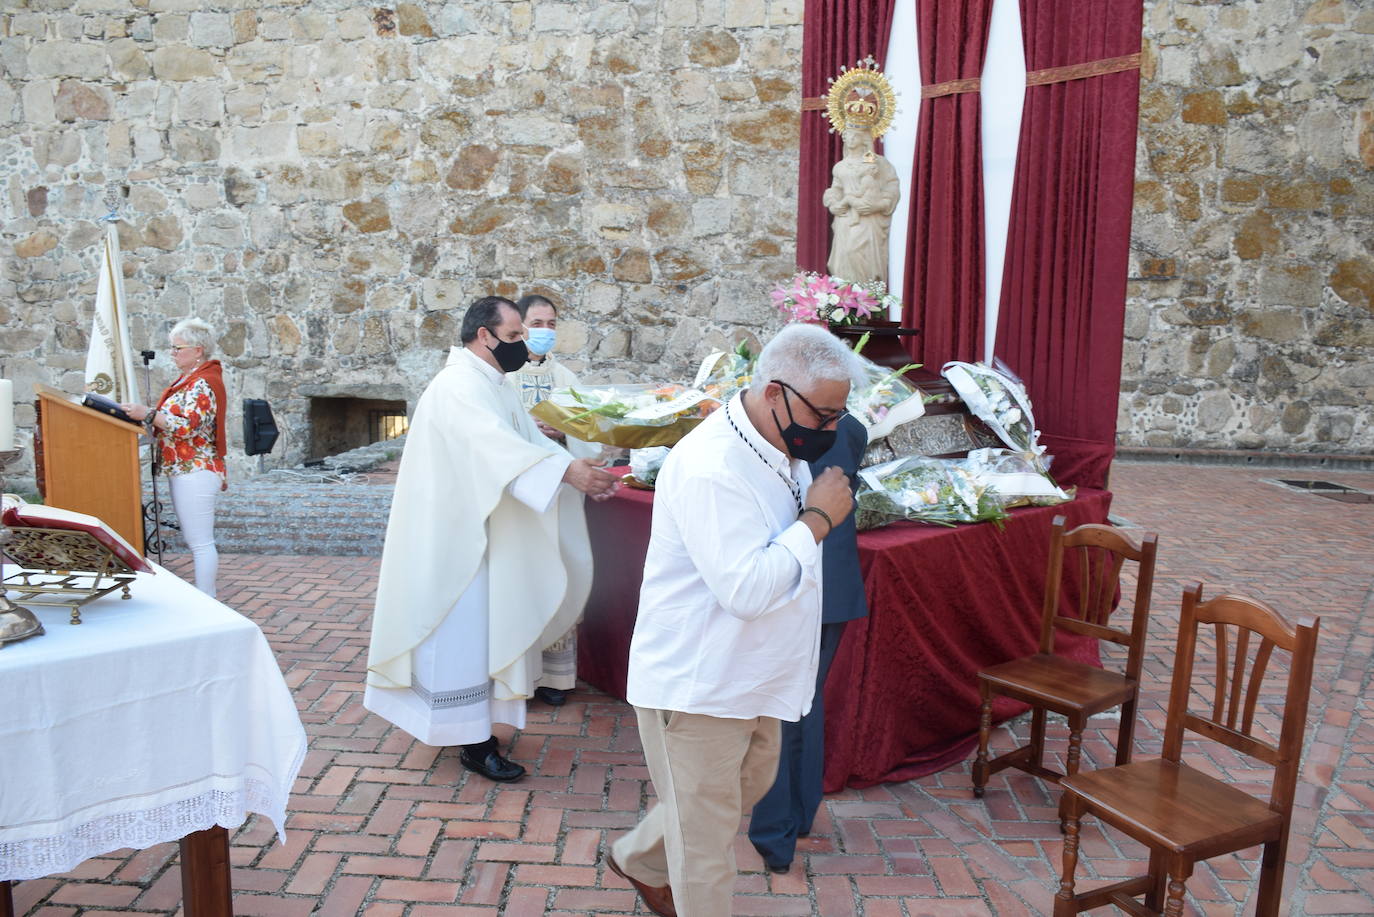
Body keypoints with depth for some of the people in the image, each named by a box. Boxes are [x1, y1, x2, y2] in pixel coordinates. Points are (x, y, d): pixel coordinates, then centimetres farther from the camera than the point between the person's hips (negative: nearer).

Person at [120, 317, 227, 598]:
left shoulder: (203, 383, -15)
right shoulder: (189, 379, 18)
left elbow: (188, 426, -24)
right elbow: (173, 419, 24)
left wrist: (148, 414, -22)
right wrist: (147, 415, 11)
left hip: (195, 472, -11)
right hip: (184, 470, 11)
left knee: (200, 542, -7)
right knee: (194, 540, 15)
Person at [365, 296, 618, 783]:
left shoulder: (500, 387, 13)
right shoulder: (458, 386, -19)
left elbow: (530, 441, 7)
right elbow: (496, 445, -33)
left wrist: (584, 473, -9)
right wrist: (565, 470, -38)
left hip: (485, 532, 10)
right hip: (456, 534, -10)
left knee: (483, 629, 16)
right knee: (462, 631, -1)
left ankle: (467, 724, 30)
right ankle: (473, 742, 8)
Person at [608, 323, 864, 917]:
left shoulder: (782, 449, 3)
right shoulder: (711, 468, -29)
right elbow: (747, 588, -32)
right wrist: (817, 519, -24)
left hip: (749, 673, 10)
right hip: (695, 684, -10)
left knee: (748, 785, 27)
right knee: (706, 829, 7)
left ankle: (639, 861, 48)